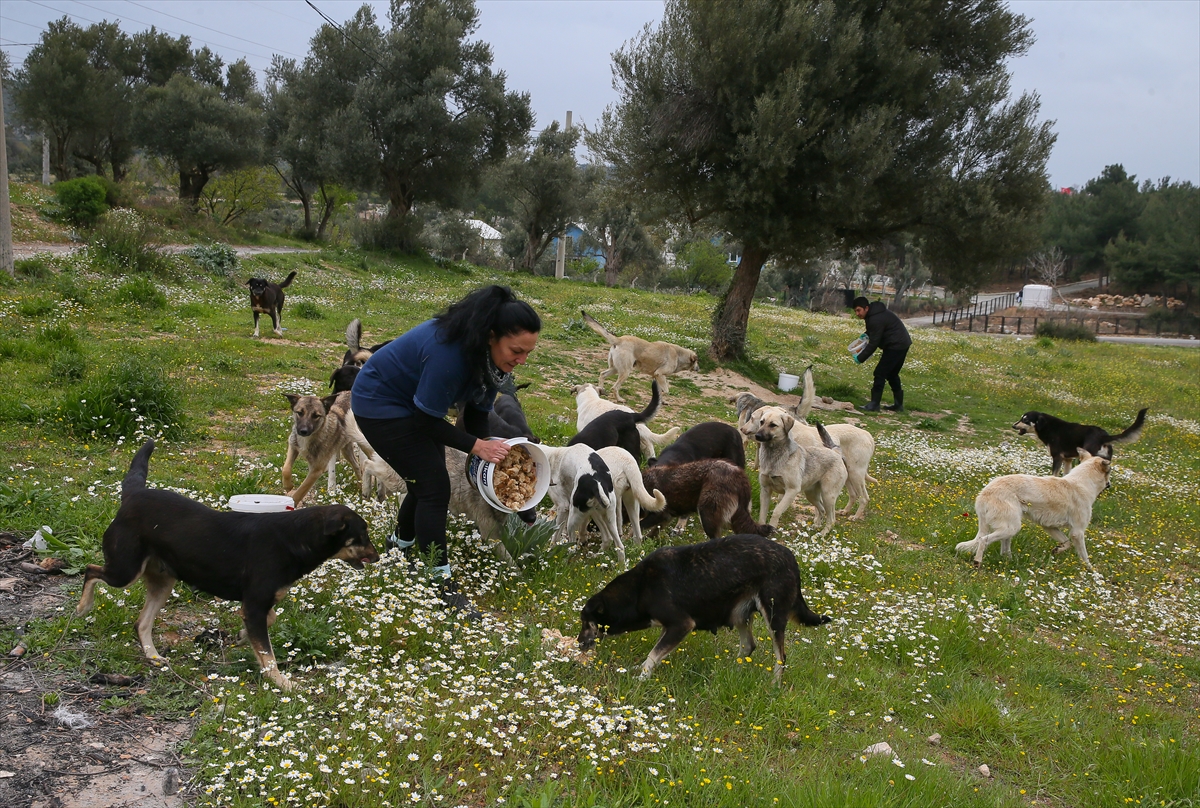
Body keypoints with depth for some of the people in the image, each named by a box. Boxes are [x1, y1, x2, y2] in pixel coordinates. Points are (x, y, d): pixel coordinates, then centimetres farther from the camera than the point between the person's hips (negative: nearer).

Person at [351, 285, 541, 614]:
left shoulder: (493, 356, -12)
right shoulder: (451, 353, -38)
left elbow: (478, 410, -3)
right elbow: (427, 420, -28)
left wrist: (485, 458, -14)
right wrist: (475, 445, -28)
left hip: (413, 404, 9)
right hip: (379, 404, -9)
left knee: (428, 482, 13)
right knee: (433, 487, -12)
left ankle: (399, 548, 38)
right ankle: (441, 585, -6)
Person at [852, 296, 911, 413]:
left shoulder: (876, 320, -24)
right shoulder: (875, 313, 8)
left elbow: (873, 343, -23)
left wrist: (860, 358, -17)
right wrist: (867, 333, 8)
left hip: (895, 346, -11)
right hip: (902, 344, 11)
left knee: (880, 373, -8)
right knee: (892, 374, 18)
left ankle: (874, 404, -7)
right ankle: (898, 404, 24)